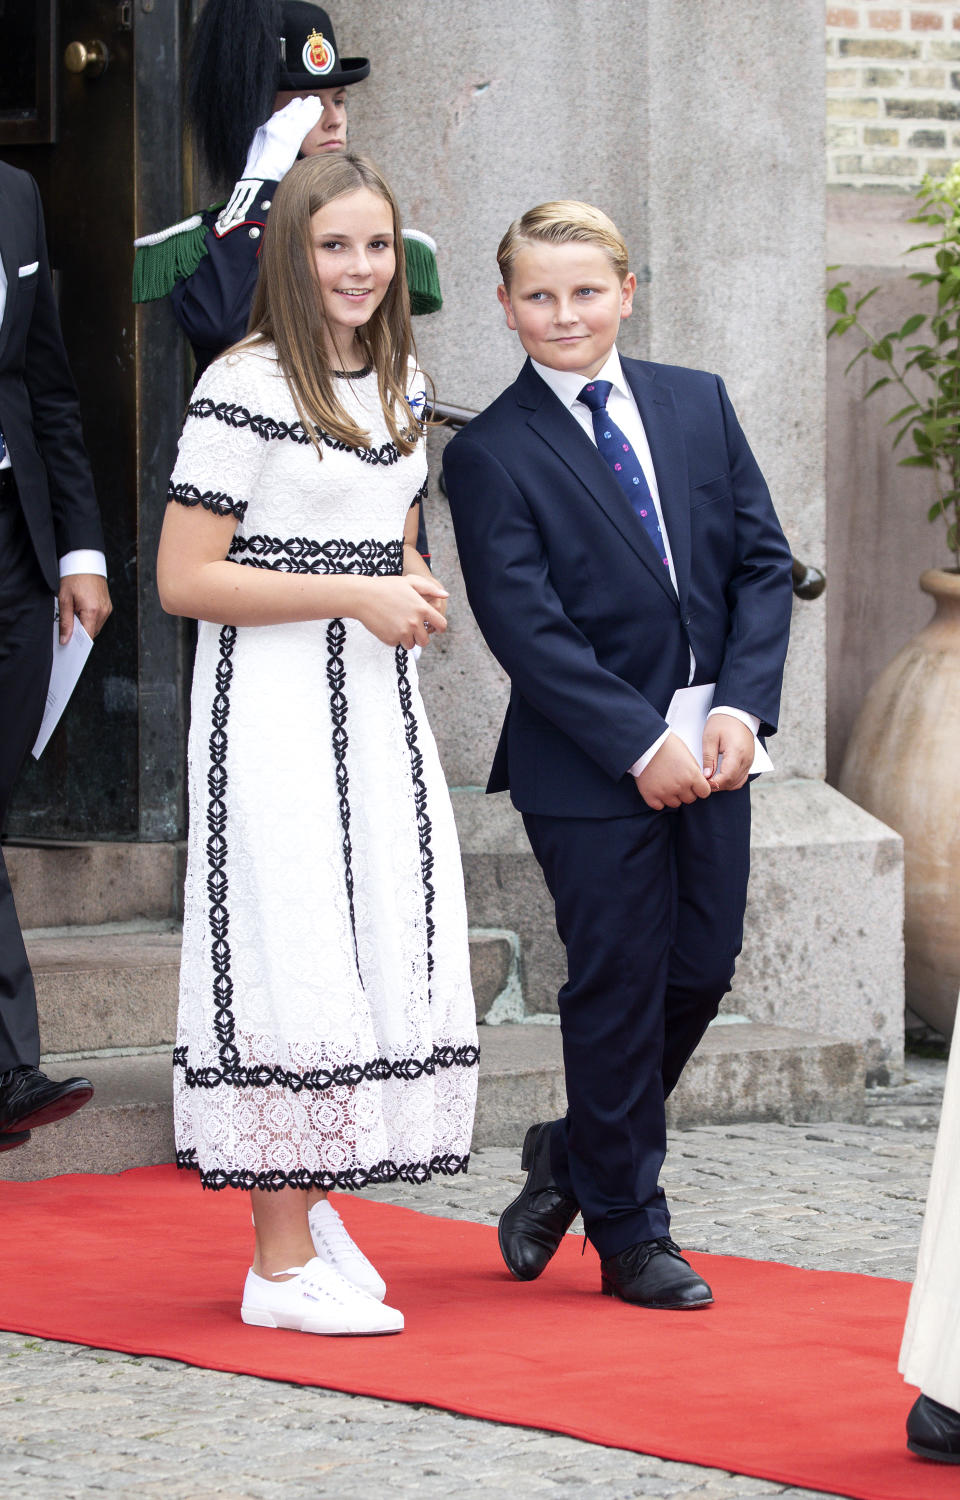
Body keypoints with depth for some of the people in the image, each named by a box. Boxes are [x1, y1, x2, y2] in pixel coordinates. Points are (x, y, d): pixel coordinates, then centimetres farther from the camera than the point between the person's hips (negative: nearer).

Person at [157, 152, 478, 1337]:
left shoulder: (400, 382, 12)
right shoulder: (246, 388, -12)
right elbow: (184, 579, -14)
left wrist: (415, 591, 4)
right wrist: (356, 596, -15)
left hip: (376, 705, 8)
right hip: (274, 702, -8)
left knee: (382, 955, 8)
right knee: (294, 959, -8)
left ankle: (311, 1201, 25)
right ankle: (283, 1267, -3)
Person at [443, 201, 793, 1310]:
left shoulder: (699, 404, 8)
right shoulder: (490, 455, -7)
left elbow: (762, 561, 6)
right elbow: (527, 628, -13)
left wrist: (740, 709, -7)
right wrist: (643, 745, -17)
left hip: (711, 745, 5)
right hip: (588, 763, -5)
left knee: (702, 968, 8)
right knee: (620, 988, 0)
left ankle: (576, 1155, 30)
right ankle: (628, 1233, 14)